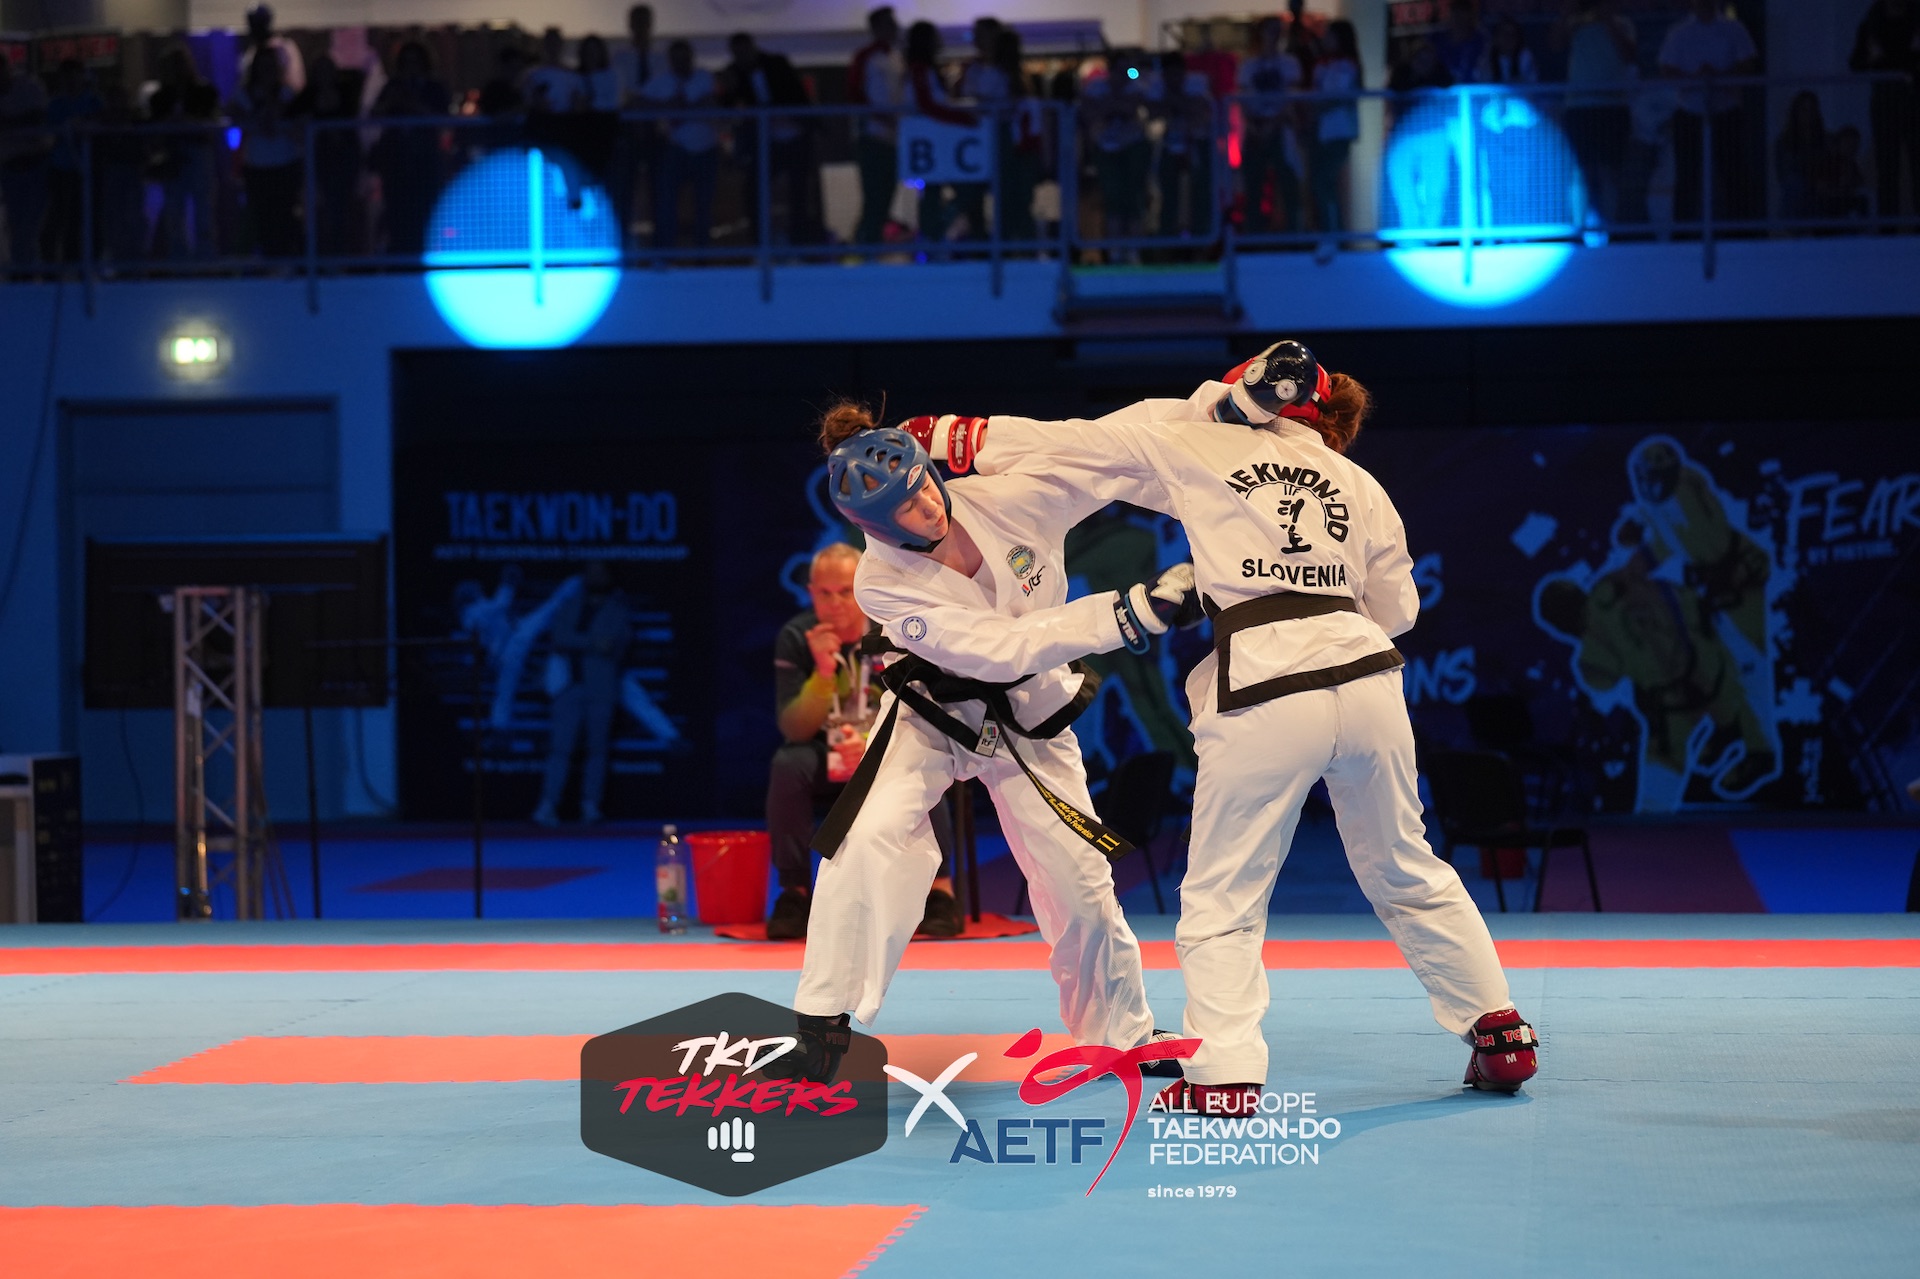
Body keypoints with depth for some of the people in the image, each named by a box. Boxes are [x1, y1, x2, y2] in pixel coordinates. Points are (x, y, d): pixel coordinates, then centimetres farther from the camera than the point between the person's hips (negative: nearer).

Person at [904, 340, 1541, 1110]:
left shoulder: (1192, 448, 10)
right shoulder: (1360, 487, 18)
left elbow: (1061, 446, 15)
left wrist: (948, 435, 23)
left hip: (1264, 693, -4)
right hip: (1368, 682, 4)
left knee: (1222, 898, 8)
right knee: (1407, 873, 19)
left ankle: (1225, 1074, -1)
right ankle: (1501, 1035, 22)